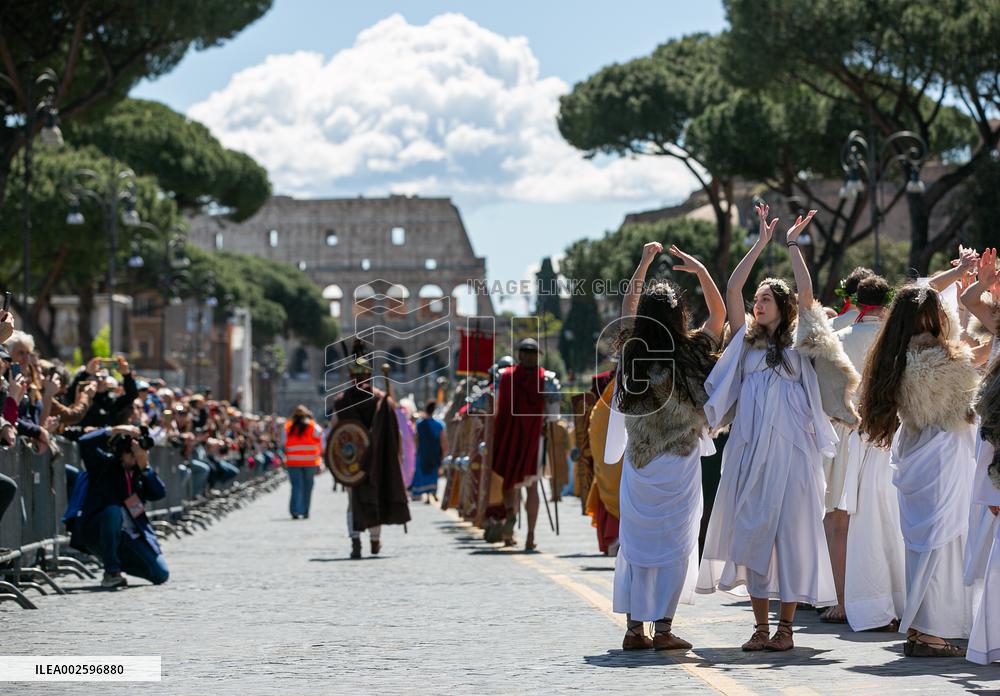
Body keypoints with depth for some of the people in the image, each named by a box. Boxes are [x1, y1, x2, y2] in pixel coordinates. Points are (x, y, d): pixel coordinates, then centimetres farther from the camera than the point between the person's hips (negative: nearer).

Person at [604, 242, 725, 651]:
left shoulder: (632, 353, -3)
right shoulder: (689, 355, -12)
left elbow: (628, 306, 15)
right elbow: (719, 314, 3)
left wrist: (644, 264, 22)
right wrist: (700, 271, 3)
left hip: (638, 464, 4)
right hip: (678, 465, -4)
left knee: (635, 543, 9)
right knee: (674, 544, 3)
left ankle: (634, 628, 10)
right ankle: (663, 629, 1)